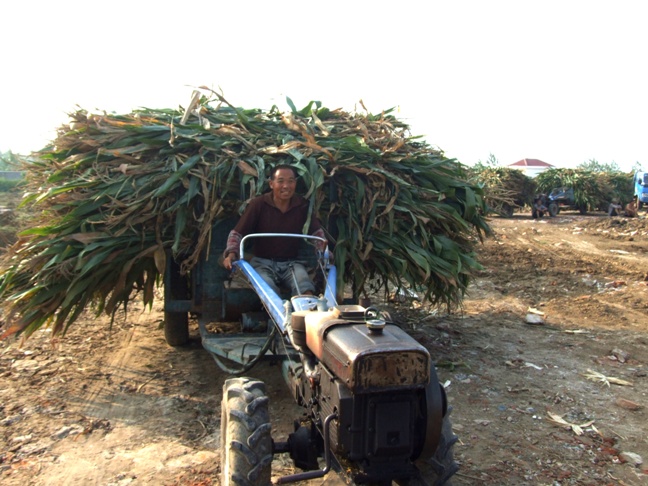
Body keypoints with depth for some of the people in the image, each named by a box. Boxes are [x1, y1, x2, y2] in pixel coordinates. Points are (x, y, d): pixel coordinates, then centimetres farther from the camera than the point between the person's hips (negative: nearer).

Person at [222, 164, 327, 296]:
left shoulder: (302, 205, -1)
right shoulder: (258, 204, -8)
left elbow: (317, 231, 6)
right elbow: (237, 232, -5)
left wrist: (324, 250, -14)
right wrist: (231, 253, -23)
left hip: (291, 263, 2)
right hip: (262, 262, -1)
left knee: (305, 288, -31)